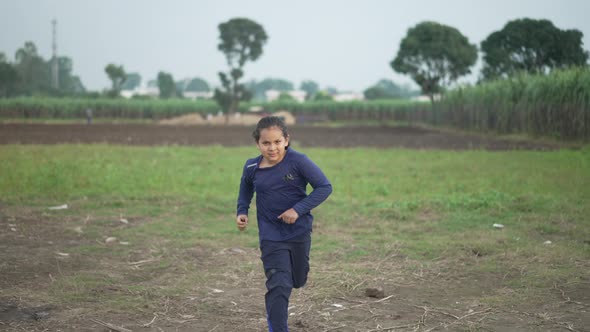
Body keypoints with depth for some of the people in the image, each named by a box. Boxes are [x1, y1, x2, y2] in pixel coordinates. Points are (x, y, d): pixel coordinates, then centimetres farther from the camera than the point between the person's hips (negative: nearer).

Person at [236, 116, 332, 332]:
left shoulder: (298, 161, -17)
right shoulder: (252, 168, -6)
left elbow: (324, 187, -15)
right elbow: (246, 189, 17)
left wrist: (298, 209, -23)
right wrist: (242, 211, 1)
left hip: (299, 232, 0)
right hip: (271, 236, 0)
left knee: (298, 281, 20)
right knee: (279, 286, -14)